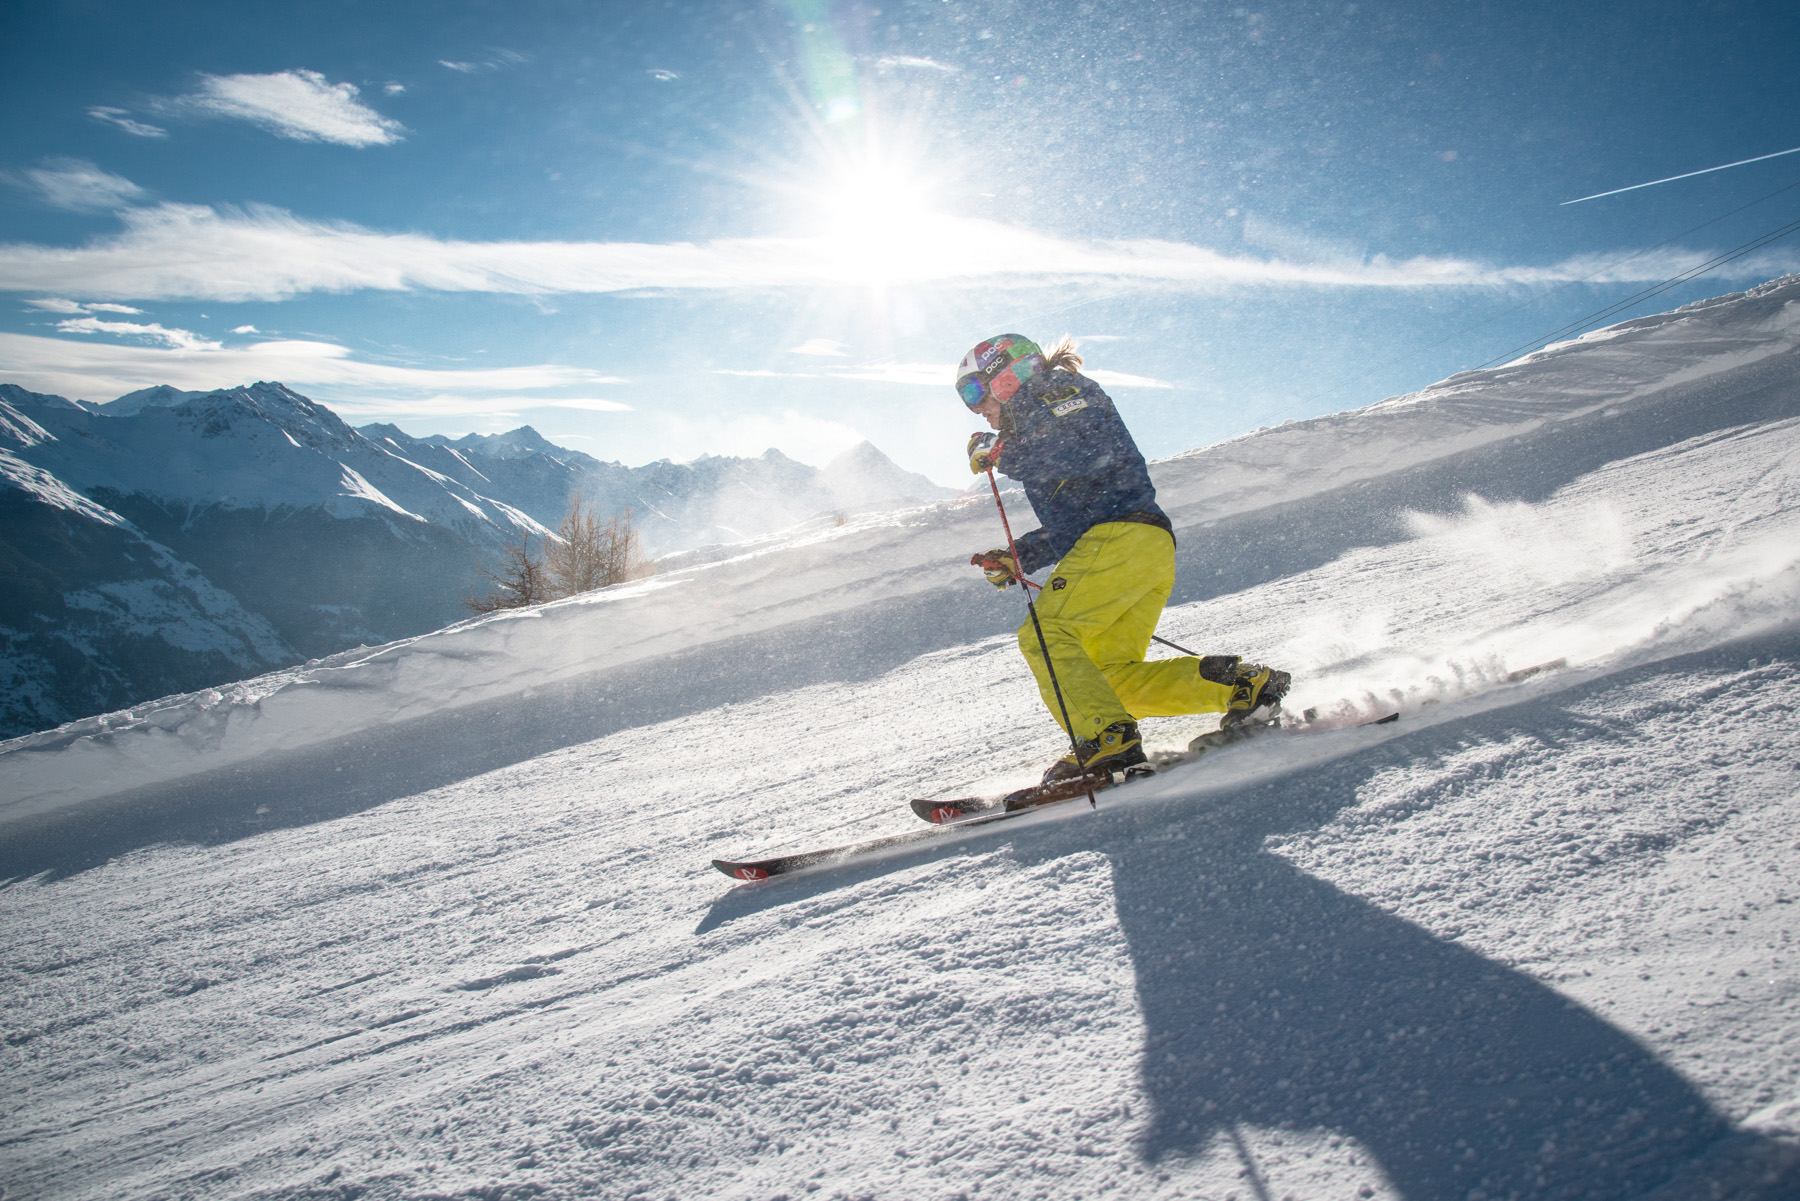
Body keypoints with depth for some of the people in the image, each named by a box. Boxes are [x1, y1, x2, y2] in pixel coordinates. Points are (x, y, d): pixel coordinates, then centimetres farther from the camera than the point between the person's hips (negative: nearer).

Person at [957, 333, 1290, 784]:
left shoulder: (1060, 390, 7)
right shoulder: (1034, 423, 34)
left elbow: (1093, 450, -16)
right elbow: (1064, 527, 33)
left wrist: (1001, 453, -8)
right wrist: (1016, 560, 20)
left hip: (1123, 533, -9)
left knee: (1046, 635, -19)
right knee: (1111, 675, 0)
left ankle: (1109, 743, -30)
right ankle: (1241, 683, -2)